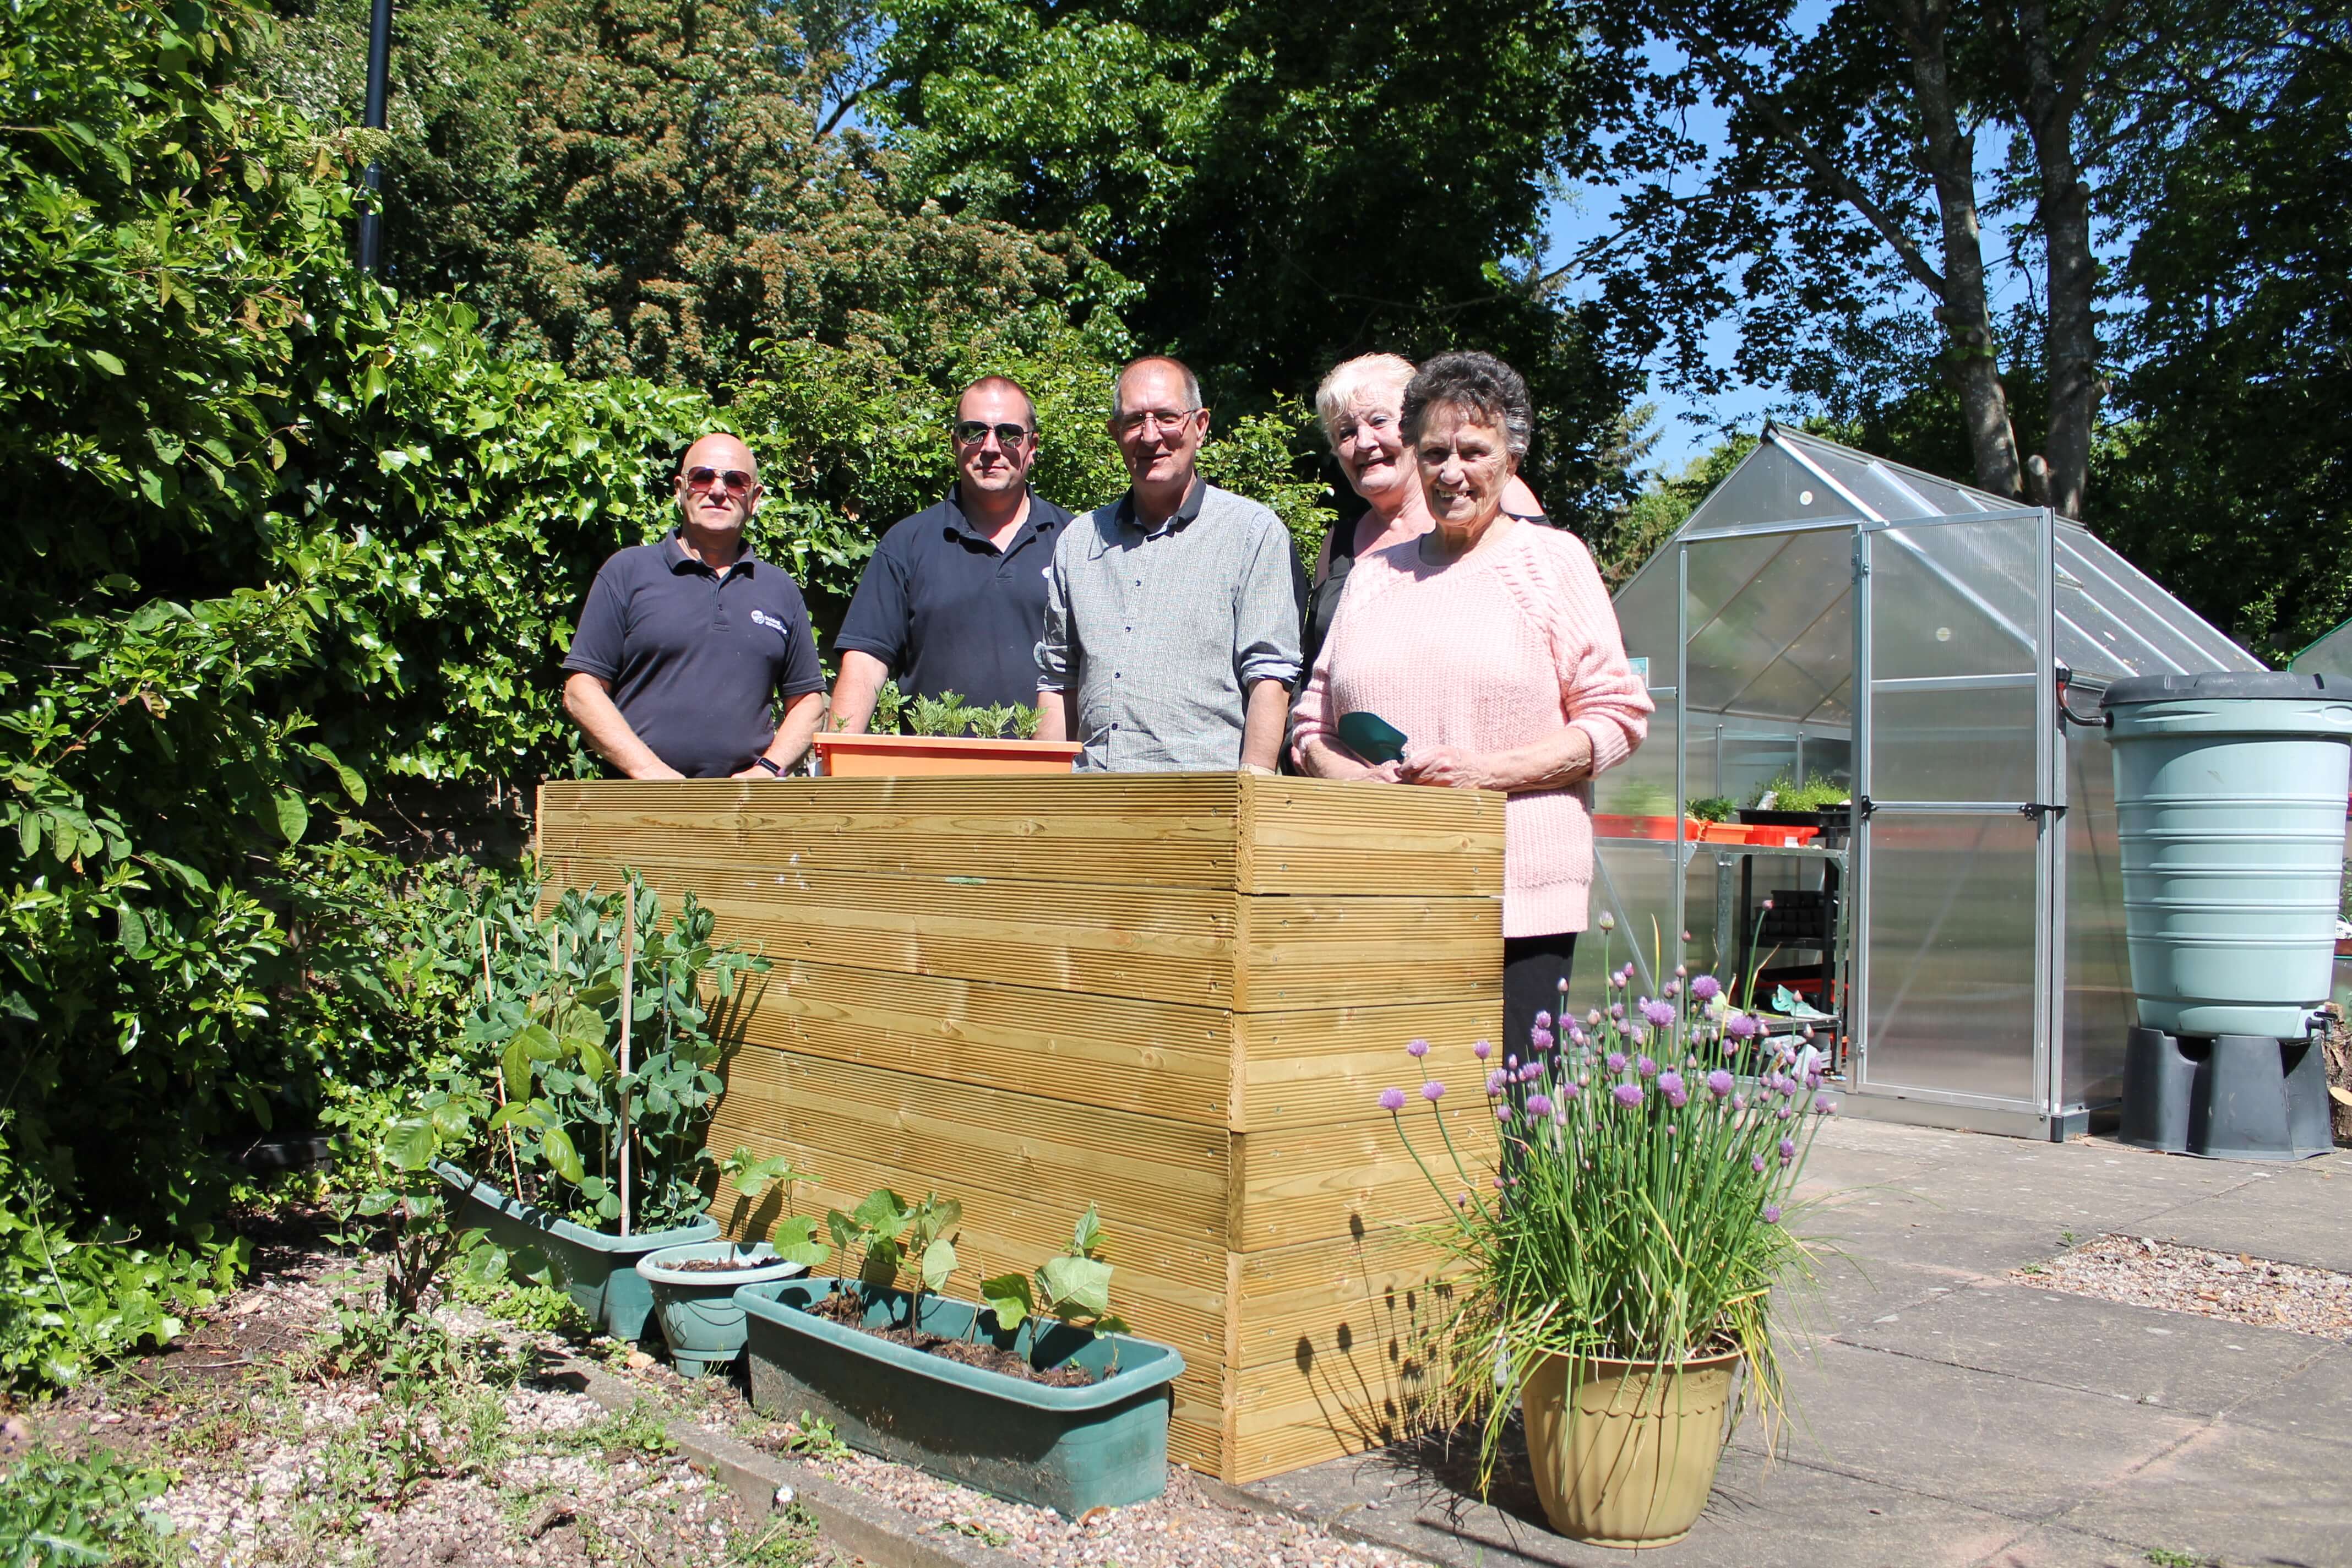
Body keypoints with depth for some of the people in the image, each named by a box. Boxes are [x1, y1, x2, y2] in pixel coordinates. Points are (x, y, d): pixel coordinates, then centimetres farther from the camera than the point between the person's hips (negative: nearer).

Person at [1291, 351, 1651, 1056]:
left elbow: (1618, 715, 1)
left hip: (1519, 894, -3)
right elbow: (1312, 723, 18)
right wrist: (1364, 778, -4)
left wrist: (1489, 771, -11)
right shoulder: (1374, 574, 19)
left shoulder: (1551, 560, 7)